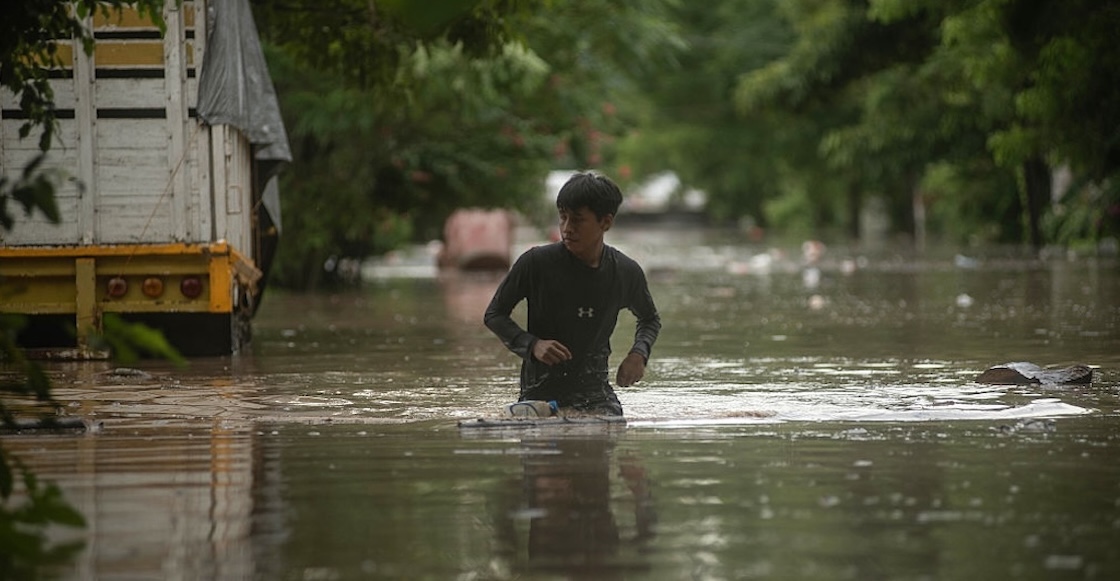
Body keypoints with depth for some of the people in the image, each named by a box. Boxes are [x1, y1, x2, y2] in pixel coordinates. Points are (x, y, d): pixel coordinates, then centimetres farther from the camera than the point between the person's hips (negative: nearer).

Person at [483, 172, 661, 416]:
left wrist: (639, 353, -1)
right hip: (540, 393, -2)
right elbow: (494, 315, 1)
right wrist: (532, 345, -16)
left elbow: (650, 320, 20)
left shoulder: (626, 272, -1)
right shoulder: (536, 263, -10)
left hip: (595, 391, 2)